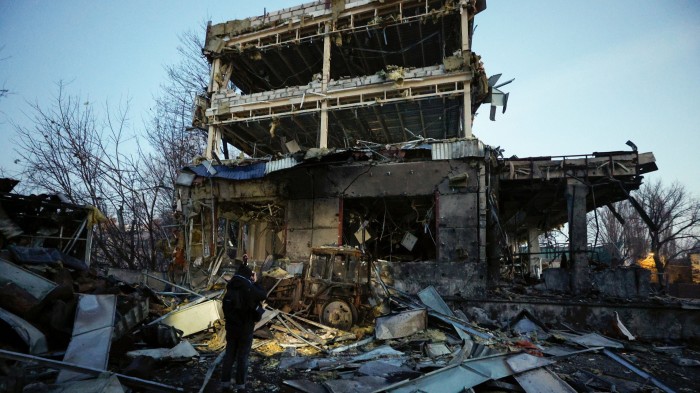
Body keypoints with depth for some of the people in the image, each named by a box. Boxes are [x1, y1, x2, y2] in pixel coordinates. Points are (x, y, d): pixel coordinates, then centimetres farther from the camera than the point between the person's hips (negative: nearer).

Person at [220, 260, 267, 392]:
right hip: (245, 329, -5)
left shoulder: (231, 286, -3)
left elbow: (238, 277, 18)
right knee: (242, 357, 6)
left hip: (231, 327, 5)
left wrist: (244, 265, 26)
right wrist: (255, 282, 0)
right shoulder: (249, 289, -21)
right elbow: (264, 295, -8)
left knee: (229, 355, 15)